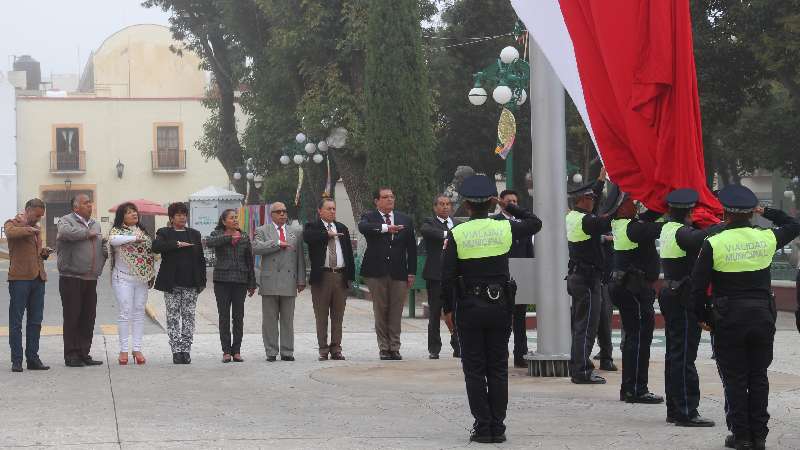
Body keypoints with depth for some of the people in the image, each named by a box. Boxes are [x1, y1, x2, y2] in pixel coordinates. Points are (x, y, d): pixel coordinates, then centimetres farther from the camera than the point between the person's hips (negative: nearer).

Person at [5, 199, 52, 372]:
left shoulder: (36, 228, 22)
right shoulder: (12, 224, 0)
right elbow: (10, 233, -25)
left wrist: (44, 253, 11)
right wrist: (29, 229, -24)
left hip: (38, 278, 7)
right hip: (19, 278, -7)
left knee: (36, 321, 7)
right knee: (16, 321, -3)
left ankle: (33, 358, 12)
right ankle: (16, 360, -1)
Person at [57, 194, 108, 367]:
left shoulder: (95, 224, 21)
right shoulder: (66, 221, -1)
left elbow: (102, 246, 29)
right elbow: (67, 232, -24)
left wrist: (106, 251, 6)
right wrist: (88, 234, -11)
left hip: (91, 279, 7)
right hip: (71, 278, -6)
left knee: (89, 317, 7)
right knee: (72, 317, -5)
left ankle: (84, 353, 14)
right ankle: (71, 355, -1)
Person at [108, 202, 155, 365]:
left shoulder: (142, 231, 14)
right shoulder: (116, 230, -3)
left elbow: (150, 252, 20)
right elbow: (113, 240, -27)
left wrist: (151, 273, 14)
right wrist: (135, 238, -25)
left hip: (142, 278, 5)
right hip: (123, 278, -5)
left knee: (139, 312, 4)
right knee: (125, 312, -7)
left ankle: (137, 348, 8)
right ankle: (124, 350, -2)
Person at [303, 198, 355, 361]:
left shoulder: (342, 228, 16)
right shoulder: (312, 227, 4)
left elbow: (349, 253, 14)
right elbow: (307, 237, -22)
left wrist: (350, 276, 6)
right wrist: (328, 234, -17)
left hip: (341, 276, 4)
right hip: (321, 277, -3)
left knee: (338, 316, 6)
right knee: (321, 316, 1)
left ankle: (336, 349, 11)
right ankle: (323, 350, 6)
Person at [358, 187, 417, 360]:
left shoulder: (405, 220, 12)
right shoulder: (369, 217, 3)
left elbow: (411, 247, 12)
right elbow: (363, 227, -22)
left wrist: (411, 272, 5)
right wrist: (385, 228, -34)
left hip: (399, 273, 2)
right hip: (377, 273, -2)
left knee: (396, 312, 1)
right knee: (380, 311, 3)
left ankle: (394, 348, 7)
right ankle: (384, 348, 9)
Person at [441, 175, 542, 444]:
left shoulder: (456, 234, -7)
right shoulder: (505, 228, -3)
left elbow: (447, 277, -8)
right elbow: (535, 223, 16)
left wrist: (448, 308, 2)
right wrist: (508, 206, 16)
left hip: (469, 309, -2)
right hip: (500, 306, 2)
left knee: (474, 369, 4)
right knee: (498, 368, 8)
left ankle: (483, 426, 1)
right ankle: (498, 426, 8)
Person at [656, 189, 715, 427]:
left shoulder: (667, 228, 11)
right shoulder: (682, 232, -18)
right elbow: (701, 237, -37)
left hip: (670, 294, 10)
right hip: (683, 299, -10)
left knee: (675, 354, 14)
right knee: (684, 356, -8)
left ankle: (674, 409, 20)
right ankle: (686, 412, -6)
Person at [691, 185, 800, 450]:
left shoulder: (714, 244, -9)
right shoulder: (766, 239, -1)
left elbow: (698, 287, -8)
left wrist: (705, 318, 4)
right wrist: (766, 212, 22)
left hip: (729, 319, -3)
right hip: (763, 317, 3)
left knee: (734, 379, 5)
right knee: (758, 376, 11)